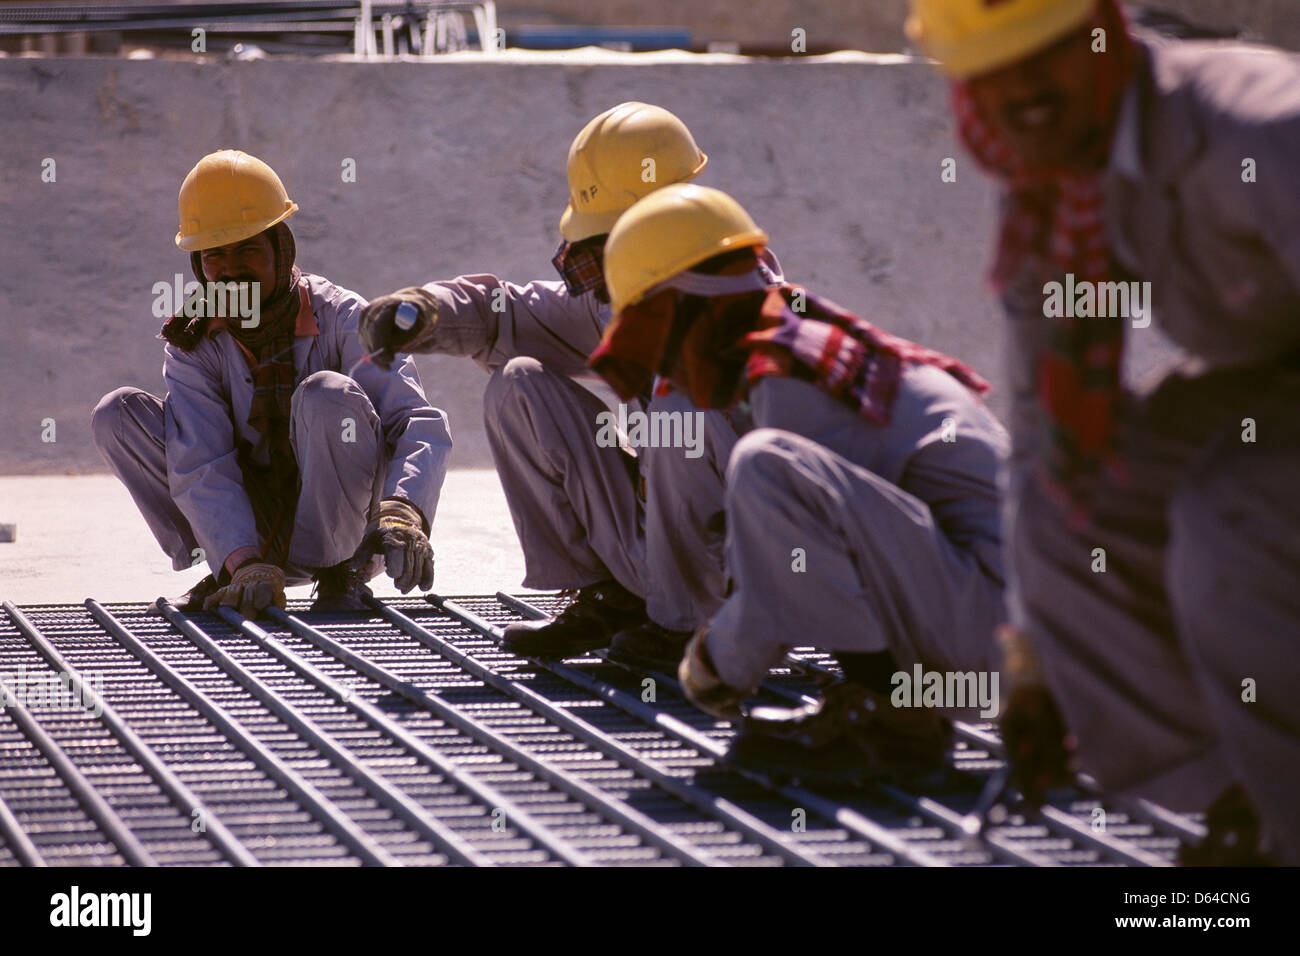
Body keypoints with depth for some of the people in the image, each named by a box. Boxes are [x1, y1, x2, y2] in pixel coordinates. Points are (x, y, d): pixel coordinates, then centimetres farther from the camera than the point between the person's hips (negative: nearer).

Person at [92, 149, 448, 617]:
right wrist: (245, 562, -35)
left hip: (349, 531, -3)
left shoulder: (341, 318, -14)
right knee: (117, 413, -12)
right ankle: (229, 574, -6)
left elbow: (417, 422, -24)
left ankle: (341, 575, -15)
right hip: (257, 535, 3)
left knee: (327, 394, -32)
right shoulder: (193, 343, -6)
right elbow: (202, 469, -17)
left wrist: (404, 513, -44)